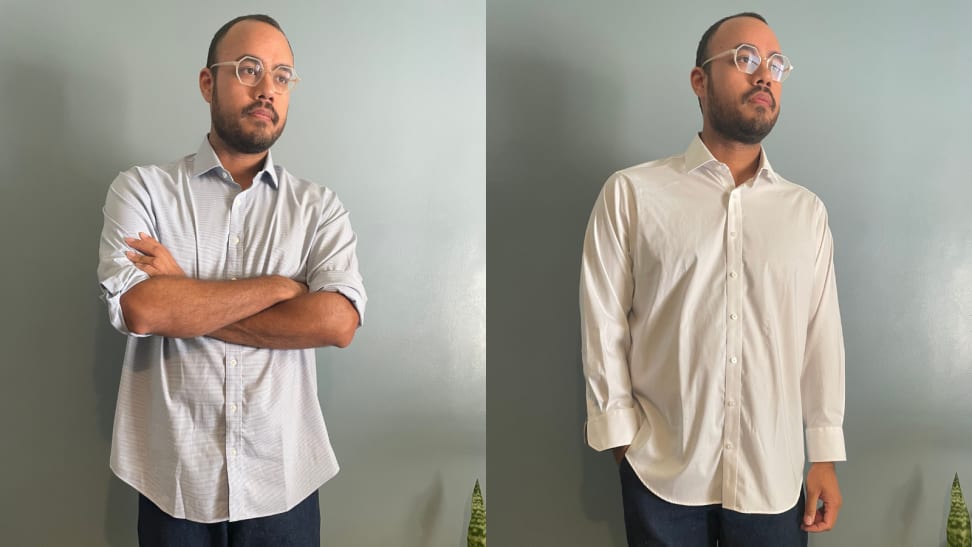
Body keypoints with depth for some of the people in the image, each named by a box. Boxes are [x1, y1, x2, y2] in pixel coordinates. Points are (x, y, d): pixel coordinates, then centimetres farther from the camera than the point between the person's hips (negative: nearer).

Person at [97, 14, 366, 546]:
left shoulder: (318, 207, 0)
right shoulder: (142, 189, -1)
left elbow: (338, 321, -16)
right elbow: (137, 308, -18)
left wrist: (183, 302, -15)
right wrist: (281, 286, -14)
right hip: (175, 483, 0)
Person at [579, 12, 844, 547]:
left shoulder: (806, 210, 5)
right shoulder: (631, 194, -3)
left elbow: (822, 336, 6)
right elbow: (604, 323, -3)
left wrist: (825, 457, 6)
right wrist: (623, 436, -4)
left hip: (773, 476, 2)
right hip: (662, 472, -2)